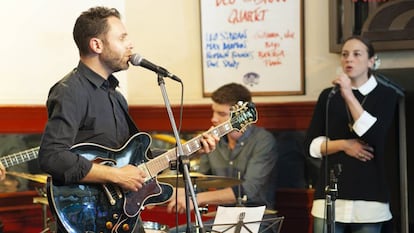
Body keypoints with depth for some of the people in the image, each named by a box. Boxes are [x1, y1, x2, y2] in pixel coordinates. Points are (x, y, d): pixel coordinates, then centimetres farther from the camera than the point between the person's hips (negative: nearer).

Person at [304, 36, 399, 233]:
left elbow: (374, 136, -13)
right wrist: (344, 144, -9)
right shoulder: (328, 96, 10)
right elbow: (312, 144, 7)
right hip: (330, 193, 2)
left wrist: (349, 96, -18)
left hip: (368, 195, -2)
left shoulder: (385, 95, 3)